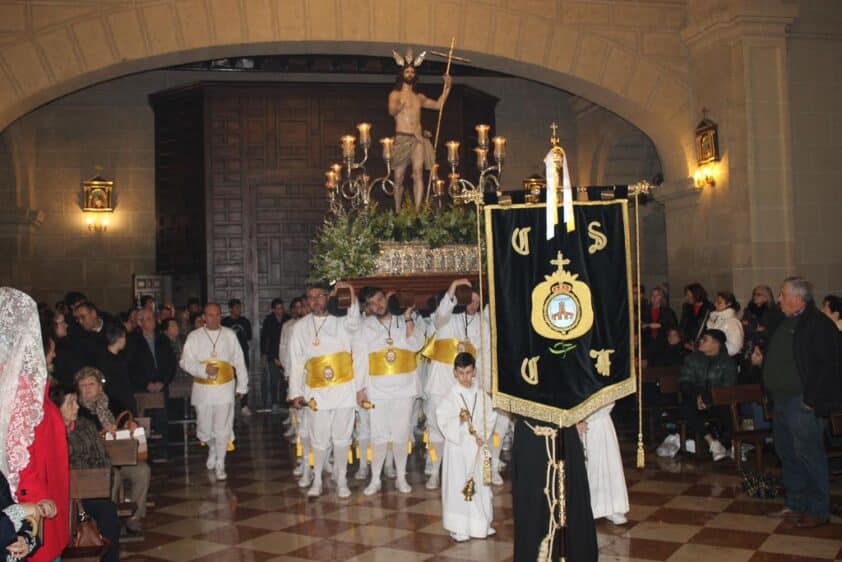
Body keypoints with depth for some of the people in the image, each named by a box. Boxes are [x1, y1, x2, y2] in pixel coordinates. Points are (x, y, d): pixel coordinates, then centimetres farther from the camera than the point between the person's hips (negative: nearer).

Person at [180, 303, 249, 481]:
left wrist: (242, 385, 8)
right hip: (202, 389, 1)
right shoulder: (194, 336, 2)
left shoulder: (230, 335, 4)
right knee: (204, 428, 8)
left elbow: (239, 361, 8)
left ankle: (220, 464, 9)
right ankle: (212, 449, 39)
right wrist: (204, 369, -18)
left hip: (225, 388, 0)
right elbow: (185, 361, -3)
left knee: (223, 429, -3)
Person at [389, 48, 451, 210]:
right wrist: (400, 105, -32)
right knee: (399, 178, 0)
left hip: (418, 139, 3)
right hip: (401, 138, -3)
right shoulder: (395, 94, 5)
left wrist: (447, 87, 18)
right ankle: (397, 212, 11)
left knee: (418, 174, -14)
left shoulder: (419, 97, 20)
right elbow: (391, 111, -13)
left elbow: (438, 105, 25)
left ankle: (418, 209, -21)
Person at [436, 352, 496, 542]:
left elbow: (490, 418, 3)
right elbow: (443, 421, -12)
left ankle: (482, 523, 26)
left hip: (478, 447, 4)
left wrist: (484, 435, -10)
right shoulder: (451, 396, -7)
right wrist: (459, 420, -28)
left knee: (480, 484, 11)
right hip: (458, 445, -4)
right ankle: (458, 527, 8)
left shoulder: (482, 395, 4)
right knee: (458, 485, -1)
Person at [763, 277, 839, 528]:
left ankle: (818, 511, 7)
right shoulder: (782, 321, 14)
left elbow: (828, 365, -19)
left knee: (809, 455, -3)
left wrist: (811, 399, -20)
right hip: (781, 399, 9)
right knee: (787, 454, 16)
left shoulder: (818, 324, -14)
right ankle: (795, 504, 27)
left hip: (802, 403, -9)